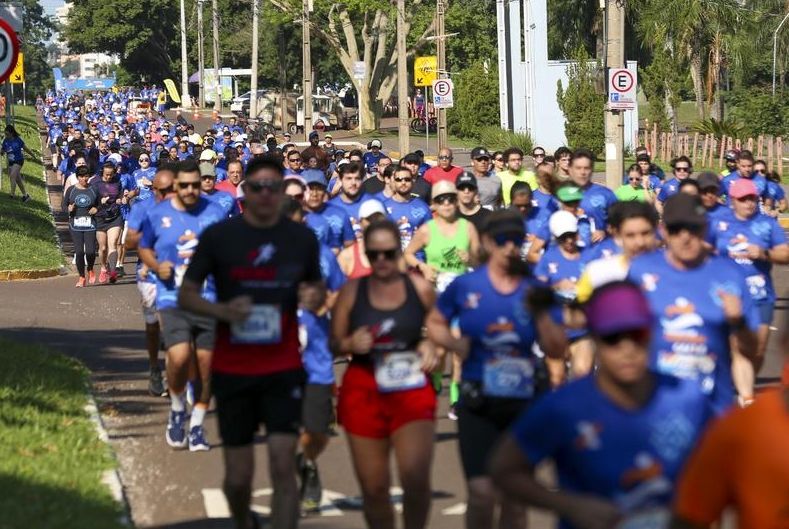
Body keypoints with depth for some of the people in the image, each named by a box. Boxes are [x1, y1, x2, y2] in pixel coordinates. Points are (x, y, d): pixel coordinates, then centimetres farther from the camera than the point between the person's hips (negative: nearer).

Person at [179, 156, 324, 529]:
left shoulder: (302, 238, 2)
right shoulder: (218, 236, -4)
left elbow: (317, 288, 16)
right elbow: (186, 296, 0)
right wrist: (222, 310, -20)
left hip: (284, 371, 1)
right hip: (232, 371, 0)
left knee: (283, 467, -11)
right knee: (238, 476, 8)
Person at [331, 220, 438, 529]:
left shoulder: (420, 289, 2)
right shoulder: (352, 291, 1)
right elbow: (333, 345, 5)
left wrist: (431, 347, -8)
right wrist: (350, 344, -17)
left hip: (411, 390, -1)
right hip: (363, 391, 1)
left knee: (416, 478, -16)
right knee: (373, 486, 6)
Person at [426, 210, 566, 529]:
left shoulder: (533, 291, 0)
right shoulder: (465, 287, -4)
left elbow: (557, 351, -1)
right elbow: (434, 323, 11)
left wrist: (541, 315, -16)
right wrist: (454, 344, -9)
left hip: (524, 405, 2)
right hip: (479, 405, -2)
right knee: (482, 493, -13)